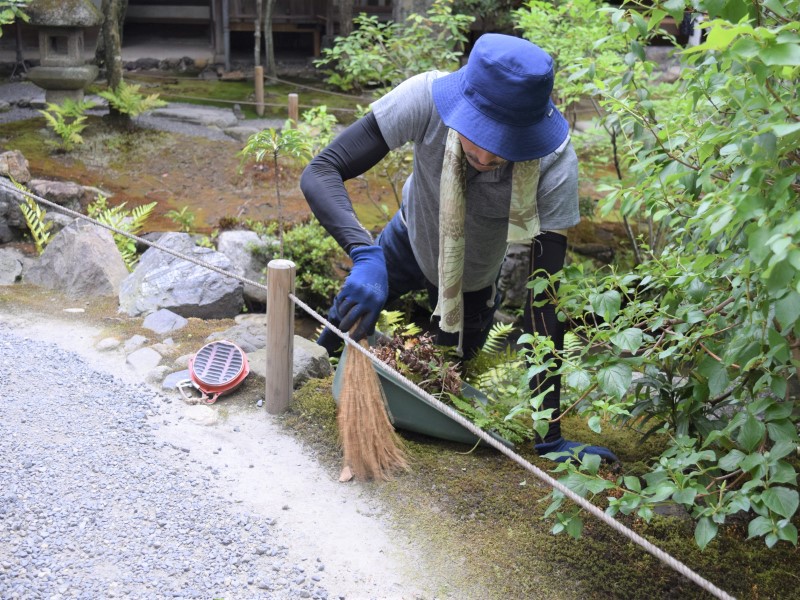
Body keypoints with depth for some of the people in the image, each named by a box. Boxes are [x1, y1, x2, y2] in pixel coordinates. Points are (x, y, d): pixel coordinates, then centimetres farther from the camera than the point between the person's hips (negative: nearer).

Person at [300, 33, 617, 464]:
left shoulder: (554, 165, -41)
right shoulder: (427, 97, -41)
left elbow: (543, 300, -37)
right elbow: (320, 173, -41)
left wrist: (550, 439, -37)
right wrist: (364, 255, -61)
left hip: (474, 277, 0)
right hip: (409, 243, 0)